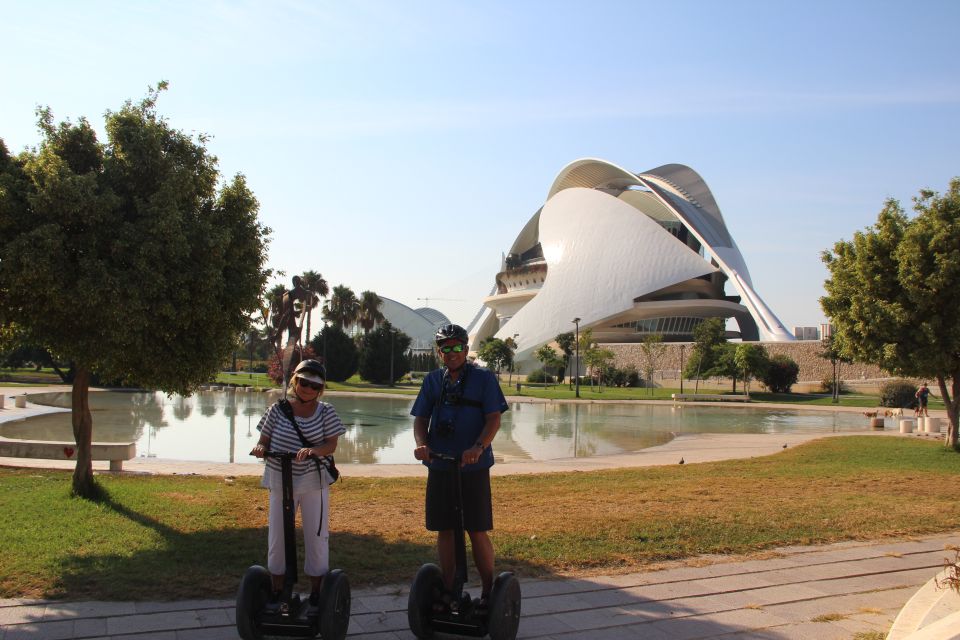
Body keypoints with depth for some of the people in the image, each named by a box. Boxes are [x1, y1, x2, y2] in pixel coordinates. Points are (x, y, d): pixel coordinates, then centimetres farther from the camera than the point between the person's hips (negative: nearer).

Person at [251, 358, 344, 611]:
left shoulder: (326, 412, -4)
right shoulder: (278, 409, 0)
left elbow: (331, 445, -10)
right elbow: (265, 440, 3)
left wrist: (313, 450, -30)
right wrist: (260, 448, -20)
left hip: (314, 482, -2)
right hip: (280, 482, 2)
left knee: (316, 537, 4)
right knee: (277, 537, 10)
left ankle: (316, 594, 19)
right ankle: (277, 592, 26)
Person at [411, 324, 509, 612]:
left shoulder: (483, 378, -2)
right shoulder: (432, 380, 9)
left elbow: (494, 419, -9)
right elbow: (420, 418, 7)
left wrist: (478, 447, -27)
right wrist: (421, 444, -14)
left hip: (473, 467, -3)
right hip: (440, 466, 4)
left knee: (477, 532, 0)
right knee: (444, 530, 9)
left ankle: (488, 591, 15)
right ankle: (447, 590, 22)